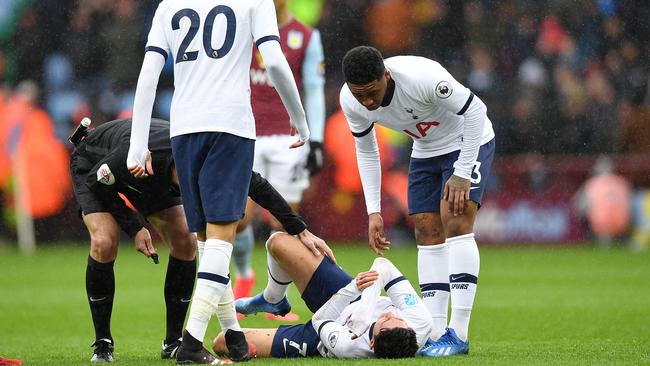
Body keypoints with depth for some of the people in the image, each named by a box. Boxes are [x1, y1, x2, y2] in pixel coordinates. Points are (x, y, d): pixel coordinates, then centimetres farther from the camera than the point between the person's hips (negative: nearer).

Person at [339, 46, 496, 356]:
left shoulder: (423, 78, -38)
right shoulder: (350, 101, -18)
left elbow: (474, 111, -25)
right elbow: (365, 151, 1)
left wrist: (461, 174, -24)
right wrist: (373, 211, -4)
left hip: (468, 142, -6)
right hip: (425, 152, 6)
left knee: (456, 223, -19)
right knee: (427, 233, -3)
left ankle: (459, 334, -21)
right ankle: (436, 333, -2)